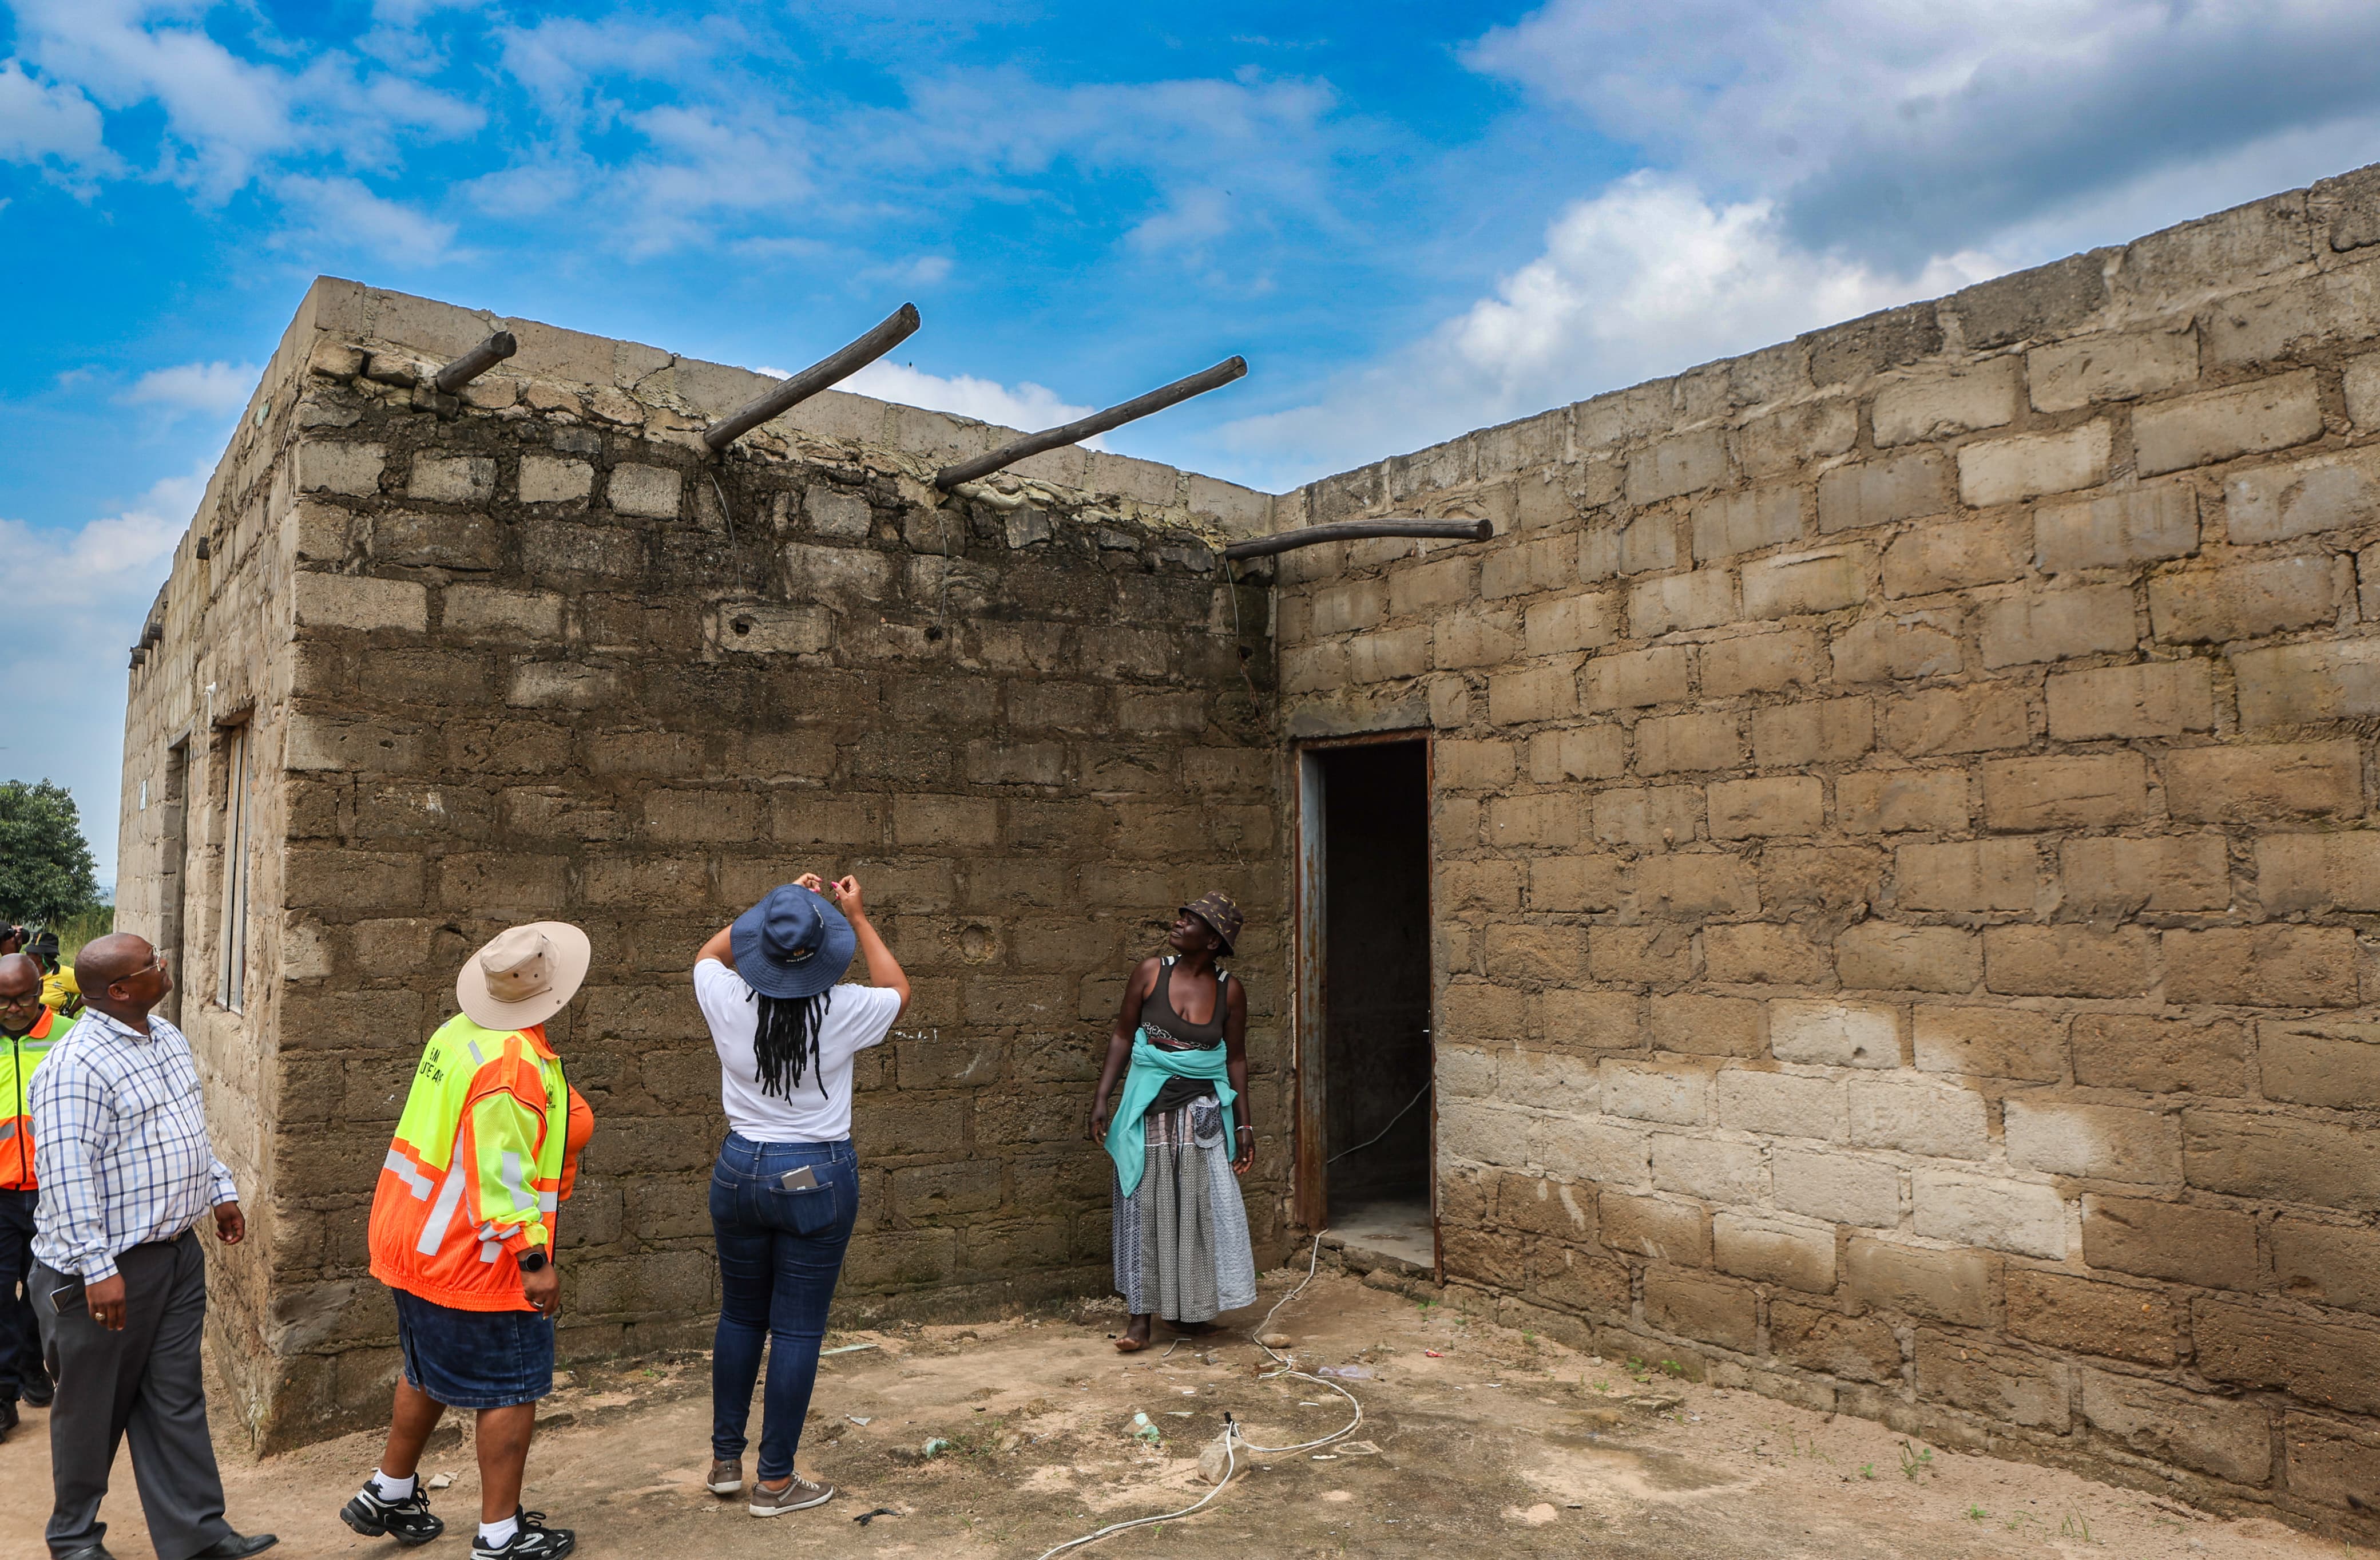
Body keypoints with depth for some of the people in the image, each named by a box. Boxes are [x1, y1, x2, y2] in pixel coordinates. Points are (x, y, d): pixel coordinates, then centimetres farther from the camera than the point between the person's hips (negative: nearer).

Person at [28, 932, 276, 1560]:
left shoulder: (167, 1038, 8)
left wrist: (220, 1190, 22)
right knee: (93, 1408, 11)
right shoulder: (77, 1066, -21)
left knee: (177, 1398, 12)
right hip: (107, 1268, -8)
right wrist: (98, 1269, -25)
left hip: (176, 1251, 8)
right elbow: (68, 1174, -24)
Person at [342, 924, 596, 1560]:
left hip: (414, 1240, 10)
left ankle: (389, 1493, 40)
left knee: (431, 1373, 26)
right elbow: (501, 1173, -27)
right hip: (476, 1261, -10)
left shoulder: (457, 1031, 3)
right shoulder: (514, 1061, -26)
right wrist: (534, 1259, -23)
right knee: (512, 1389, 4)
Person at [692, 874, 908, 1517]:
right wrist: (858, 919, 12)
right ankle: (775, 1481, 15)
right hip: (817, 1178, -3)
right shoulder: (845, 1011, -16)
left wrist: (782, 903, 16)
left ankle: (725, 1460, 31)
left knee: (740, 1315, 20)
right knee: (797, 1330, 6)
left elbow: (709, 953, 15)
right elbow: (899, 991, 8)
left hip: (740, 1170, 3)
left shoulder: (728, 1001, -10)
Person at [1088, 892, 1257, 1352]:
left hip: (1203, 1109, 1)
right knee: (1143, 1207, 2)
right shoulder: (1151, 973, -4)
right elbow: (1122, 1036, 2)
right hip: (1148, 1107, -1)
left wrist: (1244, 1125, 3)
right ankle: (1140, 1319, 8)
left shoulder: (1229, 992, -2)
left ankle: (1190, 1308, 21)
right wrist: (1102, 1099, -3)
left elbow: (1236, 1059, 5)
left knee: (1203, 1208, 4)